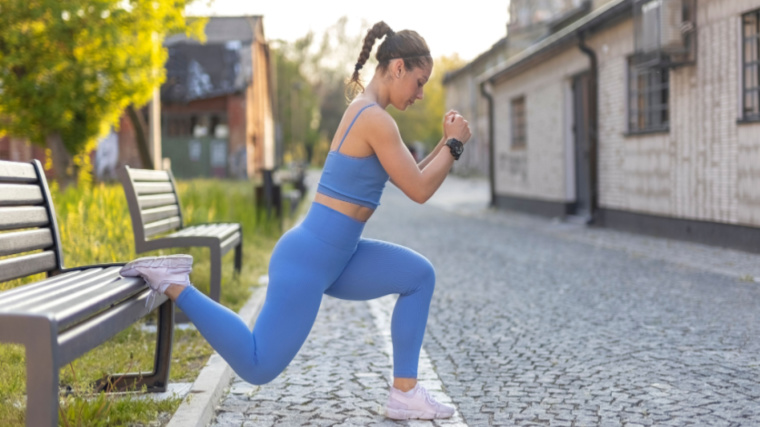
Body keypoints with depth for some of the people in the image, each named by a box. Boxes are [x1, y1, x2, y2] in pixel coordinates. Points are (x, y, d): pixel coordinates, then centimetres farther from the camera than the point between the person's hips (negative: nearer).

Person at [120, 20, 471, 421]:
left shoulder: (365, 111, 13)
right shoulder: (376, 119, -18)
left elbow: (409, 180, 21)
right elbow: (419, 191, -14)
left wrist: (446, 143, 12)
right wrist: (454, 144, -3)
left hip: (331, 256, 10)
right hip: (308, 259, -10)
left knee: (419, 275, 11)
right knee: (257, 367, -1)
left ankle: (404, 393, 12)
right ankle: (173, 284, 4)